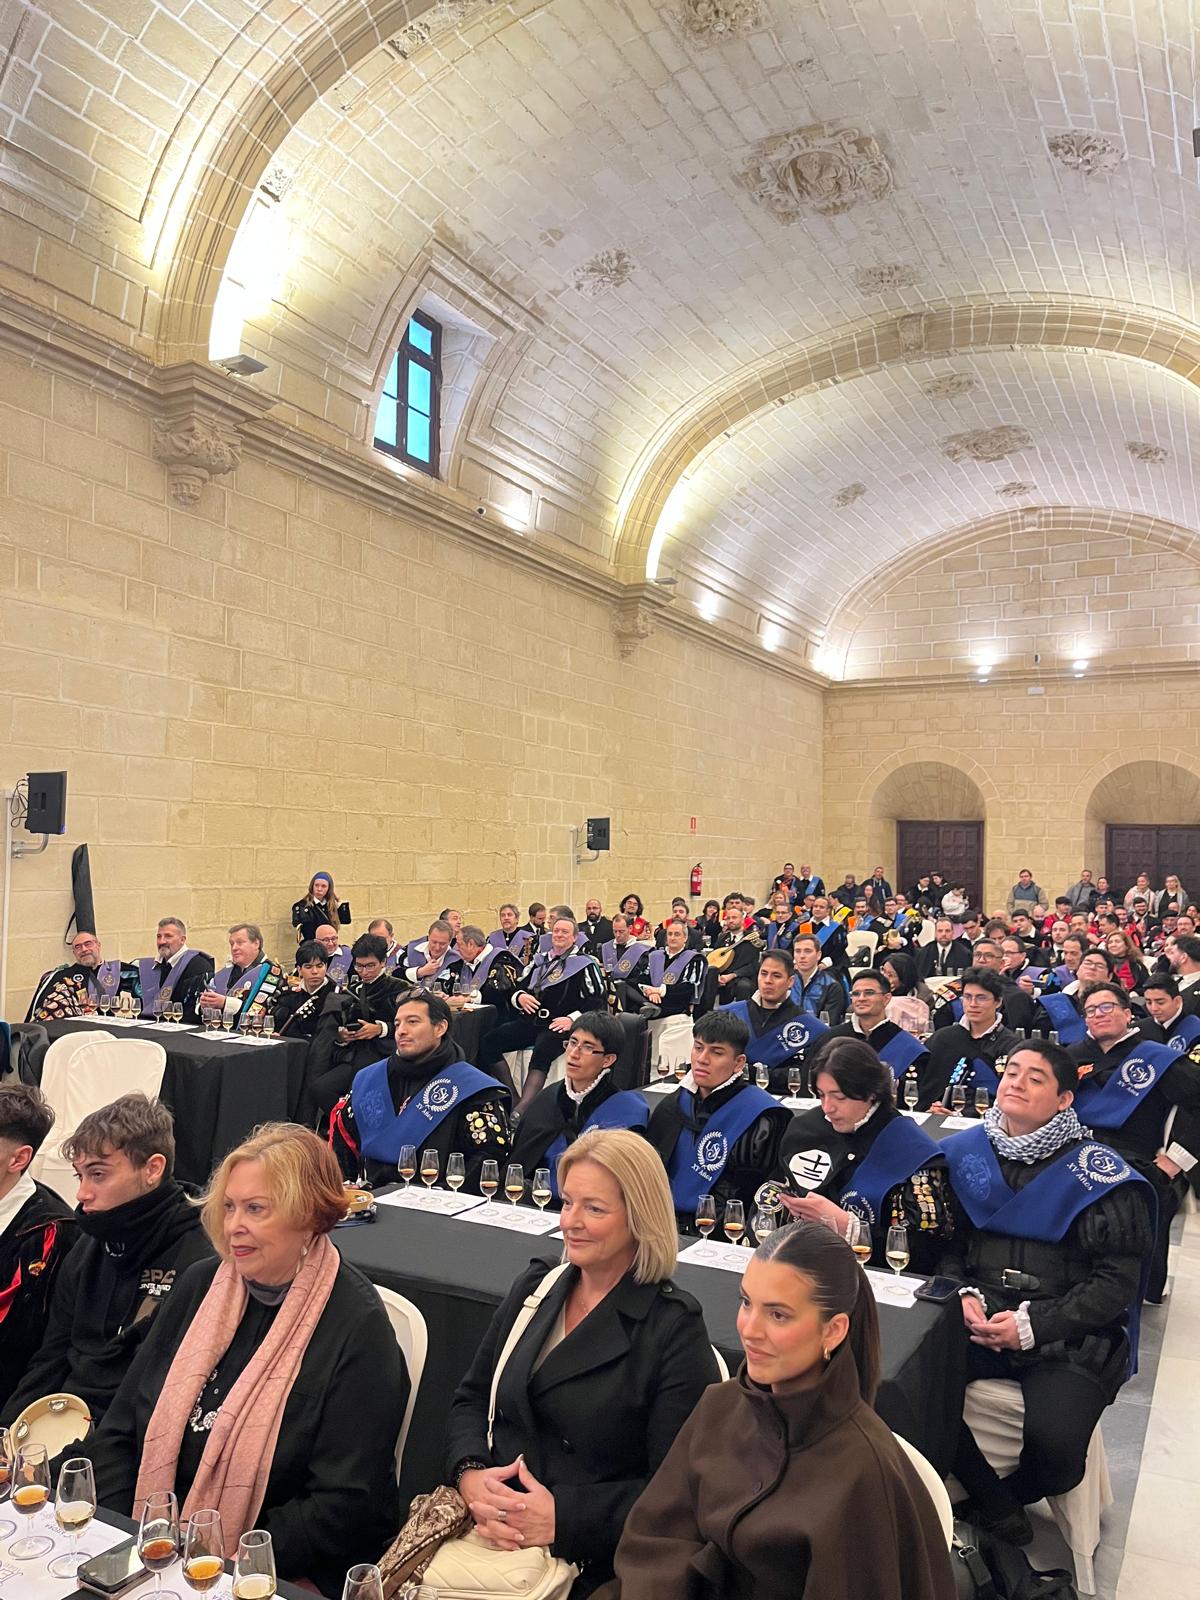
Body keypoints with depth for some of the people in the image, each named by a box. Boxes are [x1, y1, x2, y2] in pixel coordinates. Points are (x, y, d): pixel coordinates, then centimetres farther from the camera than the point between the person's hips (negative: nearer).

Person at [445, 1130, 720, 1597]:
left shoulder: (675, 1330, -7)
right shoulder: (534, 1287, 10)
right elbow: (471, 1400, 14)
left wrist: (562, 1517, -17)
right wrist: (470, 1474, -5)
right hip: (489, 1534, 5)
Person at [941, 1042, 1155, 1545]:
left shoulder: (1097, 1173, -5)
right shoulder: (966, 1154, 7)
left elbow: (1117, 1281, -6)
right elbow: (946, 1242, 12)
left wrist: (1033, 1326, -14)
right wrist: (963, 1295, -8)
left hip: (1069, 1337, -3)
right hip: (978, 1322, 3)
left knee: (1054, 1445, -27)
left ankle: (1008, 1494, 11)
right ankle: (994, 1505, 3)